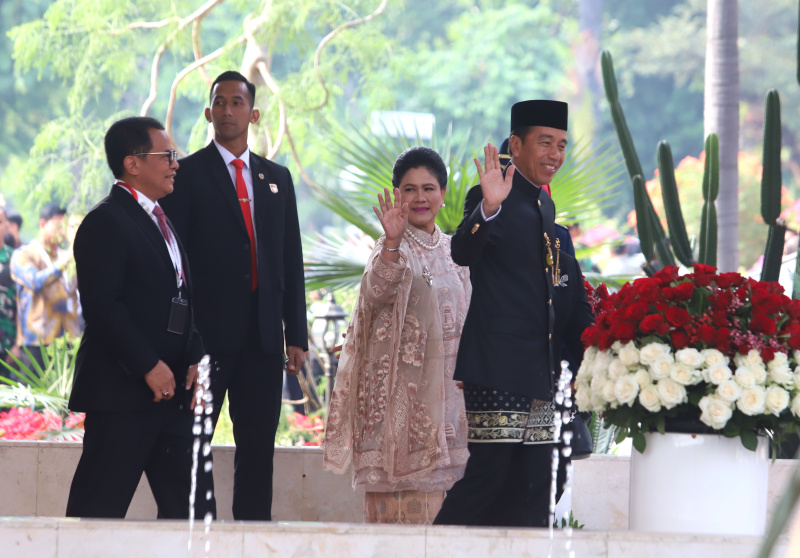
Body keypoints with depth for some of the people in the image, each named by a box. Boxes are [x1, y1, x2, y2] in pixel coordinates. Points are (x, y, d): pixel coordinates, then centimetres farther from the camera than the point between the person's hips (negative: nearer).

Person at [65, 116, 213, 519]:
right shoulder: (106, 222, -10)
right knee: (100, 506, -7)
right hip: (122, 391, -9)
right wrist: (149, 366, -19)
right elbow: (102, 306, -18)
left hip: (171, 388, 9)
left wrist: (192, 360, 6)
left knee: (192, 502, 7)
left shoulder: (159, 221, 19)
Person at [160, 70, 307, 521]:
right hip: (207, 331, -4)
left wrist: (296, 335, 9)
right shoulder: (188, 174, 1)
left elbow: (291, 260, 15)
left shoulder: (277, 178, 15)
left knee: (259, 445, 6)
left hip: (263, 334, 5)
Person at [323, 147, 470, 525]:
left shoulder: (452, 250, 14)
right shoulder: (393, 246, -5)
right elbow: (377, 292, -26)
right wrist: (392, 242, -41)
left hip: (445, 386, 6)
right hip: (402, 386, -6)